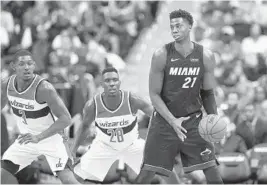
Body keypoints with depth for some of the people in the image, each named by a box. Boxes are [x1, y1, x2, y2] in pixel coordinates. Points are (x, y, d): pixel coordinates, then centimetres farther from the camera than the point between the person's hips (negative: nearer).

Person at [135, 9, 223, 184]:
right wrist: (173, 121, -19)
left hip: (193, 120, 2)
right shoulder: (161, 55, -12)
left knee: (212, 169, -6)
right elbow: (154, 94, -8)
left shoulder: (206, 56, -5)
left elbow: (207, 93, 7)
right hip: (164, 120, -1)